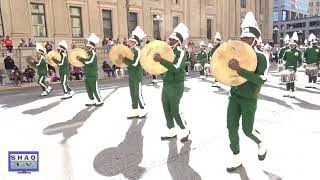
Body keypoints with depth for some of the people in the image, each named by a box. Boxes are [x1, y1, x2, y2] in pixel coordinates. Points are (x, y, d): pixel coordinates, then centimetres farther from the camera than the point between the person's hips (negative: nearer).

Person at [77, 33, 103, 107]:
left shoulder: (93, 54, -12)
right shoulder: (86, 53, 14)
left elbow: (90, 62, -24)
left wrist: (81, 59, -19)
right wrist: (80, 59, 3)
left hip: (93, 75, -9)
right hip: (87, 74, 9)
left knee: (95, 89, -3)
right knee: (88, 89, 12)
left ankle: (100, 101, 8)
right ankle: (92, 101, 22)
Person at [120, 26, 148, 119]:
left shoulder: (137, 51, -14)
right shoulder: (129, 50, 10)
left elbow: (134, 63, -25)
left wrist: (123, 59, -21)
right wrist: (123, 59, -2)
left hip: (137, 76, -8)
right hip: (130, 75, 8)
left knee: (138, 94, 0)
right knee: (133, 94, 12)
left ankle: (143, 110, 14)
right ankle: (135, 110, 21)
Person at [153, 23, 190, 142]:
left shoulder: (181, 53, -13)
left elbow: (176, 67, -30)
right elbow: (163, 67, 17)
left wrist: (161, 60, -32)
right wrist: (157, 60, -2)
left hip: (176, 86, -8)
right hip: (166, 85, 8)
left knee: (175, 111, -3)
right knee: (166, 110, 11)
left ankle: (185, 130, 18)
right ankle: (171, 131, 25)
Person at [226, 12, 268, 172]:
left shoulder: (260, 57, -11)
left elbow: (261, 80, -25)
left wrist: (240, 70, -35)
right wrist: (229, 66, -10)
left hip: (249, 100, -4)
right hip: (234, 96, 5)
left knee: (247, 130, 4)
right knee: (231, 127, 2)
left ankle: (261, 144, 39)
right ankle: (236, 158, 18)